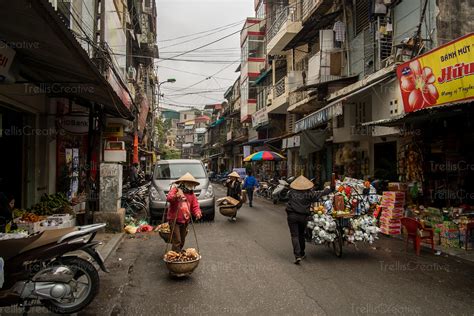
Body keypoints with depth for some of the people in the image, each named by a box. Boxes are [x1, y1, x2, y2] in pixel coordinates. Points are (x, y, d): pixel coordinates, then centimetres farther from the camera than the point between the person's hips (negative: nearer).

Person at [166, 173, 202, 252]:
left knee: (182, 241, 17)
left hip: (185, 221, 6)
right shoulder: (175, 189, -8)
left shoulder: (191, 194, 10)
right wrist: (176, 196, -49)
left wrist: (197, 212, -13)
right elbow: (168, 198, -27)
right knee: (177, 241, -11)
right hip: (174, 220, -6)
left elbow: (195, 206, 9)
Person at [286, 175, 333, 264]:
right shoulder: (308, 193, -5)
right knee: (301, 234, 20)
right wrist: (330, 189, 12)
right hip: (303, 217, 1)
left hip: (292, 215, -1)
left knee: (294, 235, 0)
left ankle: (297, 256, -13)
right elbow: (320, 194, -1)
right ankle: (302, 254, 32)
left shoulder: (292, 192, 0)